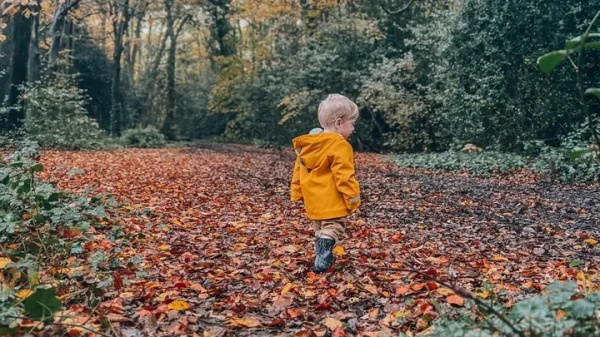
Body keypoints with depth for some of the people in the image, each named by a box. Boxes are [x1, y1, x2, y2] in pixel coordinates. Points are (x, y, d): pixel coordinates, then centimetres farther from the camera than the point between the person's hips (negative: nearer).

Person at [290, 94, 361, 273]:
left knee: (321, 229, 20)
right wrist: (353, 198, -12)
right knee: (332, 228, 0)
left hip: (313, 200, 8)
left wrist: (297, 193, 19)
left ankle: (322, 257, 26)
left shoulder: (307, 144, 8)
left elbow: (298, 171, 12)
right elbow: (344, 177, -20)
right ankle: (322, 260, -9)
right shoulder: (339, 146, -16)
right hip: (332, 201, -8)